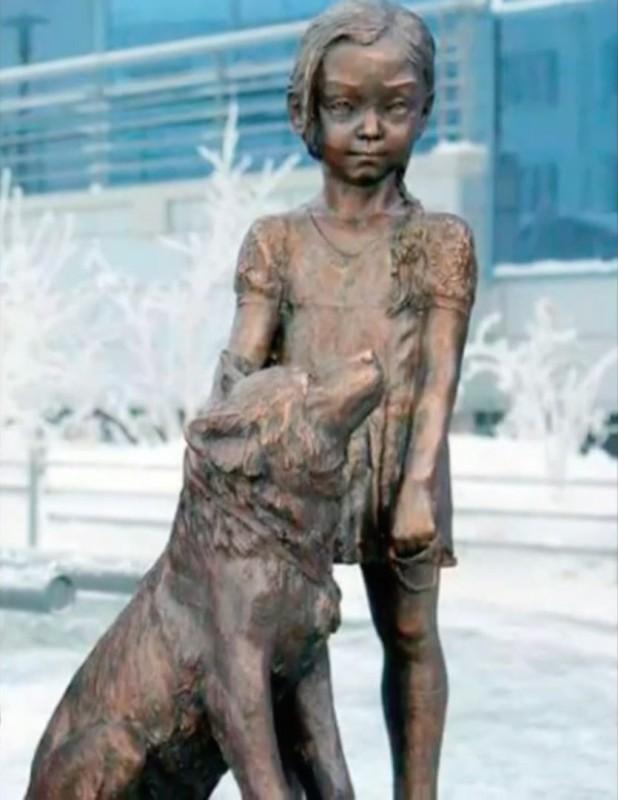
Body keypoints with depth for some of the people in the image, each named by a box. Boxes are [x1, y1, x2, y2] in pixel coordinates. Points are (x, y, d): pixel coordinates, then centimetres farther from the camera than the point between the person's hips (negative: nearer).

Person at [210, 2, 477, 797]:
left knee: (409, 634, 10)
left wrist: (418, 485, -17)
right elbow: (242, 360, -4)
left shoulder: (441, 241, -1)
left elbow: (439, 374, -8)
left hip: (397, 470, -1)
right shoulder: (276, 240, 3)